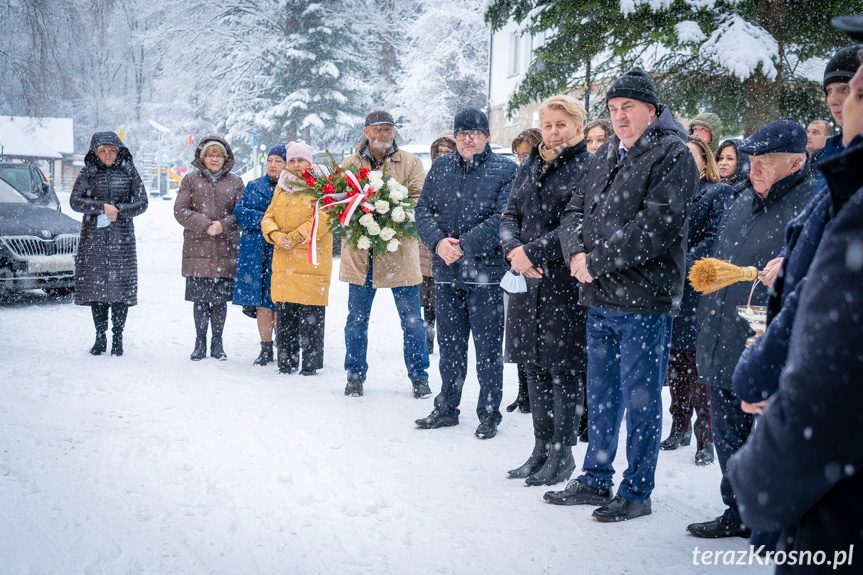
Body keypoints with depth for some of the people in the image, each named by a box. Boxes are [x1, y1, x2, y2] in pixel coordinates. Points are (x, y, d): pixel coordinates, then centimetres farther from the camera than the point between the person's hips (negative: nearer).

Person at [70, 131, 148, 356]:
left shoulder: (128, 172, 6)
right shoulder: (88, 173, 6)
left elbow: (142, 203, 3)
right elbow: (75, 201, -3)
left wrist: (118, 210, -12)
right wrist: (102, 207, -15)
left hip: (122, 237, 0)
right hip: (93, 238, 1)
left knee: (121, 286, -3)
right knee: (96, 286, 0)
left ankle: (117, 337, 5)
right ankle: (100, 337, 10)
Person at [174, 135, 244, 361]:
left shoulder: (235, 182, 9)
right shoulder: (191, 180, 8)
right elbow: (180, 210, 0)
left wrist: (223, 225, -14)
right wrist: (204, 225, -13)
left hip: (225, 251, 0)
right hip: (198, 249, 0)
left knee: (221, 298, 3)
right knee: (200, 298, 2)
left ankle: (217, 343, 16)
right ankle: (200, 343, 14)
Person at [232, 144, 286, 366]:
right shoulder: (253, 186, 15)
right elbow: (239, 212, 4)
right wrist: (265, 220, -10)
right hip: (255, 251, 3)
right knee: (260, 300, 2)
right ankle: (266, 349, 10)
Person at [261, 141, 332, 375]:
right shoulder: (282, 188, 18)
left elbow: (322, 219, -13)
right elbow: (269, 216, 15)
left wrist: (294, 238, -15)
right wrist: (276, 235, -6)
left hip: (311, 261, -6)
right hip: (283, 262, 6)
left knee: (310, 316, -4)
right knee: (284, 314, 7)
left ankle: (311, 363, 5)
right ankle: (286, 362, 16)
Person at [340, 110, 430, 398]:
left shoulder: (410, 163, 5)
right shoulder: (350, 163, 9)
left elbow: (419, 201, -3)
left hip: (399, 250, -1)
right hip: (360, 252, 1)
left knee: (411, 318, 4)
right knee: (357, 317, 8)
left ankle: (419, 376, 16)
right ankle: (355, 375, 21)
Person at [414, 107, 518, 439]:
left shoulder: (505, 170, -2)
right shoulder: (440, 168, 12)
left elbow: (503, 218, -12)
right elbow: (423, 210, 7)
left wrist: (464, 245, -17)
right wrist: (438, 242, -12)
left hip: (487, 272, -4)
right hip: (446, 274, 4)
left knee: (488, 349, 2)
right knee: (449, 345, 14)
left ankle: (489, 414, 13)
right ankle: (446, 409, 26)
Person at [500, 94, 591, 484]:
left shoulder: (587, 168, -6)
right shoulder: (530, 166, 16)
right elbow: (510, 214, 12)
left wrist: (532, 252, -16)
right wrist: (514, 251, -8)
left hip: (566, 280, -7)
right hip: (527, 278, 7)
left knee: (564, 365, -2)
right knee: (534, 364, 11)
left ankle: (563, 453, 9)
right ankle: (542, 447, 22)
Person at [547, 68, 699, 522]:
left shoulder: (673, 156, -8)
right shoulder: (604, 156, 16)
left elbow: (655, 226, -19)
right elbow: (575, 211, 14)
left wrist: (597, 262, -17)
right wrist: (577, 252, -7)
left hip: (645, 299, -8)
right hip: (600, 298, 8)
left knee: (640, 398, 1)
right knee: (600, 394, 16)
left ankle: (637, 491, 12)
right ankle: (596, 480, 28)